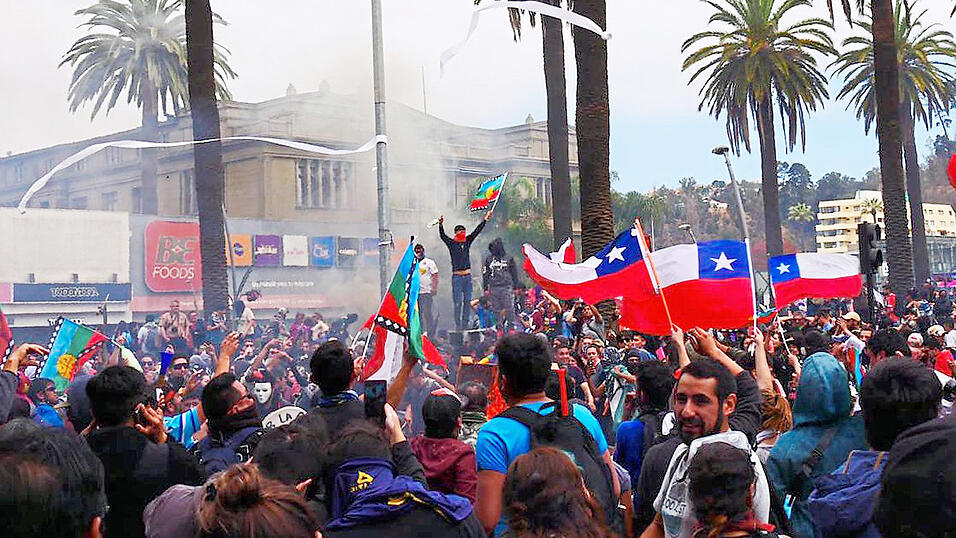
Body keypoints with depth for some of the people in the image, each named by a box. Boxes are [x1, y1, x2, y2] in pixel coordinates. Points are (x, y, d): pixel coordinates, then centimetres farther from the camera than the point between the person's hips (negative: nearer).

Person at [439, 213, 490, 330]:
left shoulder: (468, 241, 9)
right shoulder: (451, 243, -2)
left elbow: (477, 231, 8)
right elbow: (442, 236, -16)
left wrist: (485, 219, 2)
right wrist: (441, 225, -33)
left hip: (467, 276, 4)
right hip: (457, 276, -4)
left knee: (467, 301, 6)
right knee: (458, 302, -4)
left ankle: (465, 324, 12)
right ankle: (458, 325, -1)